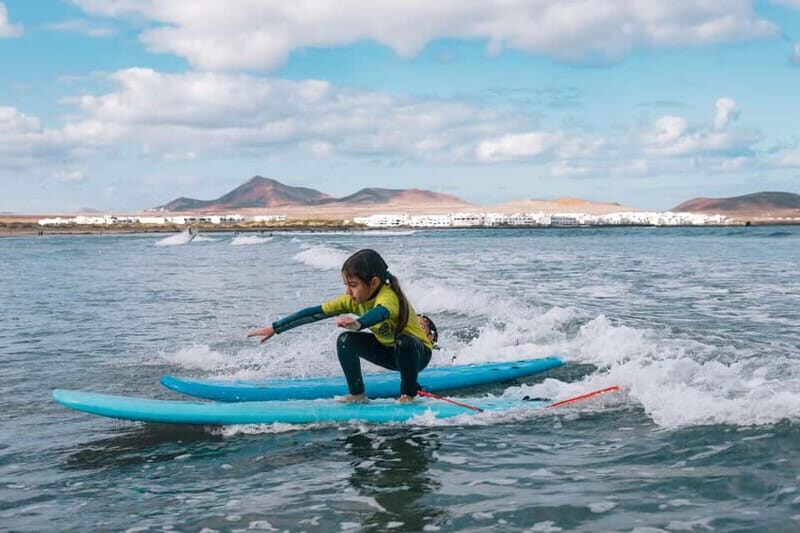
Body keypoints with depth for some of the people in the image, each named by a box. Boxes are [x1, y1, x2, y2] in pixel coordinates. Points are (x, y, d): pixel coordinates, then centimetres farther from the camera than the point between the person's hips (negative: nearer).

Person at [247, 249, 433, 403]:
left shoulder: (389, 295, -35)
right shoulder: (352, 299, -12)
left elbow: (380, 312, -59)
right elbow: (314, 312, -12)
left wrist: (358, 324, -82)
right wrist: (274, 328, -13)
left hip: (418, 353, -6)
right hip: (388, 350, 6)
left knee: (404, 343, -39)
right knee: (346, 340, -15)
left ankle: (408, 395, -16)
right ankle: (357, 395, -3)